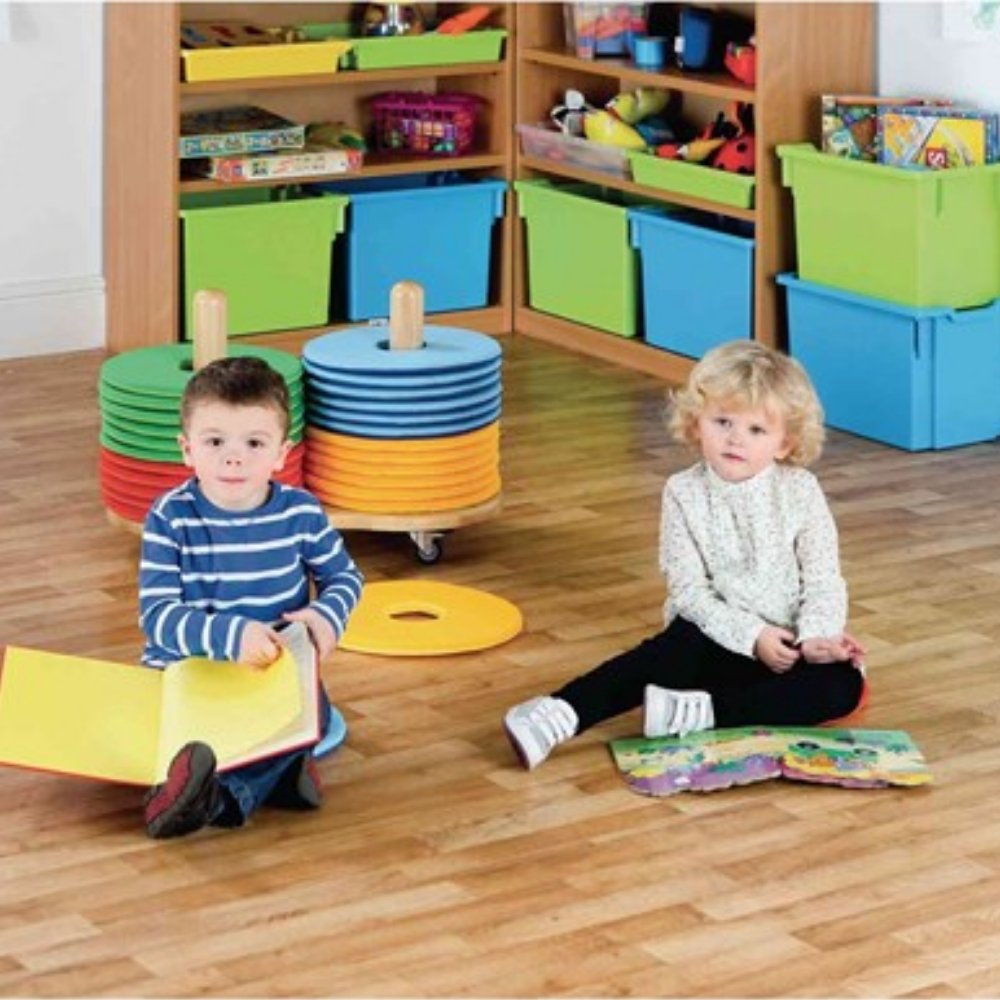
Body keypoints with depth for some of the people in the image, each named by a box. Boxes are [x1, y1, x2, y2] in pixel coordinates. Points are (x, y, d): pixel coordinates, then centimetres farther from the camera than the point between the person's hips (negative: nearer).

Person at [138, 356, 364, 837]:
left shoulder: (300, 512, -3)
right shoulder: (171, 518, -9)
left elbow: (344, 576, 13)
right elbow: (157, 615, -16)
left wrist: (327, 615, -11)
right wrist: (231, 635, -31)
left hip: (278, 670, 1)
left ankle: (217, 794, -40)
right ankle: (279, 769, -38)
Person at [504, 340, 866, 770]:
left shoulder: (800, 492, -3)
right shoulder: (684, 493, -4)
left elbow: (823, 581, -5)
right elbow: (689, 590, -9)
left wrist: (817, 635, -26)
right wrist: (752, 636, -21)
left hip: (789, 647, 1)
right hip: (716, 635, -1)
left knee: (843, 682, -28)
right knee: (674, 650, -33)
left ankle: (702, 711, -39)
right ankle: (561, 714, -46)